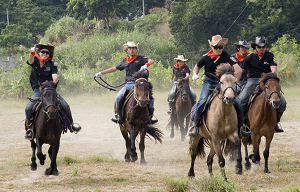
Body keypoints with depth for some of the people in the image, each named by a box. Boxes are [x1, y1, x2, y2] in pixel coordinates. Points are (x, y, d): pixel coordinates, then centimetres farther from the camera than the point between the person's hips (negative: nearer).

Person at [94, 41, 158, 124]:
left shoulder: (140, 58, 5)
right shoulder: (125, 61, 16)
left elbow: (151, 61, -9)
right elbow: (114, 68, 25)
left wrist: (146, 65, -31)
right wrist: (101, 73, 22)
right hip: (128, 85, 3)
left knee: (150, 98, -20)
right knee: (118, 97, -18)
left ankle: (150, 116, -6)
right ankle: (120, 117, -7)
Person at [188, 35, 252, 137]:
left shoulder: (226, 57, -9)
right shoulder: (206, 57, -5)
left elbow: (236, 67, -21)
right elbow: (197, 66, 14)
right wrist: (195, 75, -4)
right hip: (209, 83, -1)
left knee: (237, 102, -10)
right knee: (203, 101, -24)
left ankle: (239, 128, 4)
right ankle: (194, 125, -14)